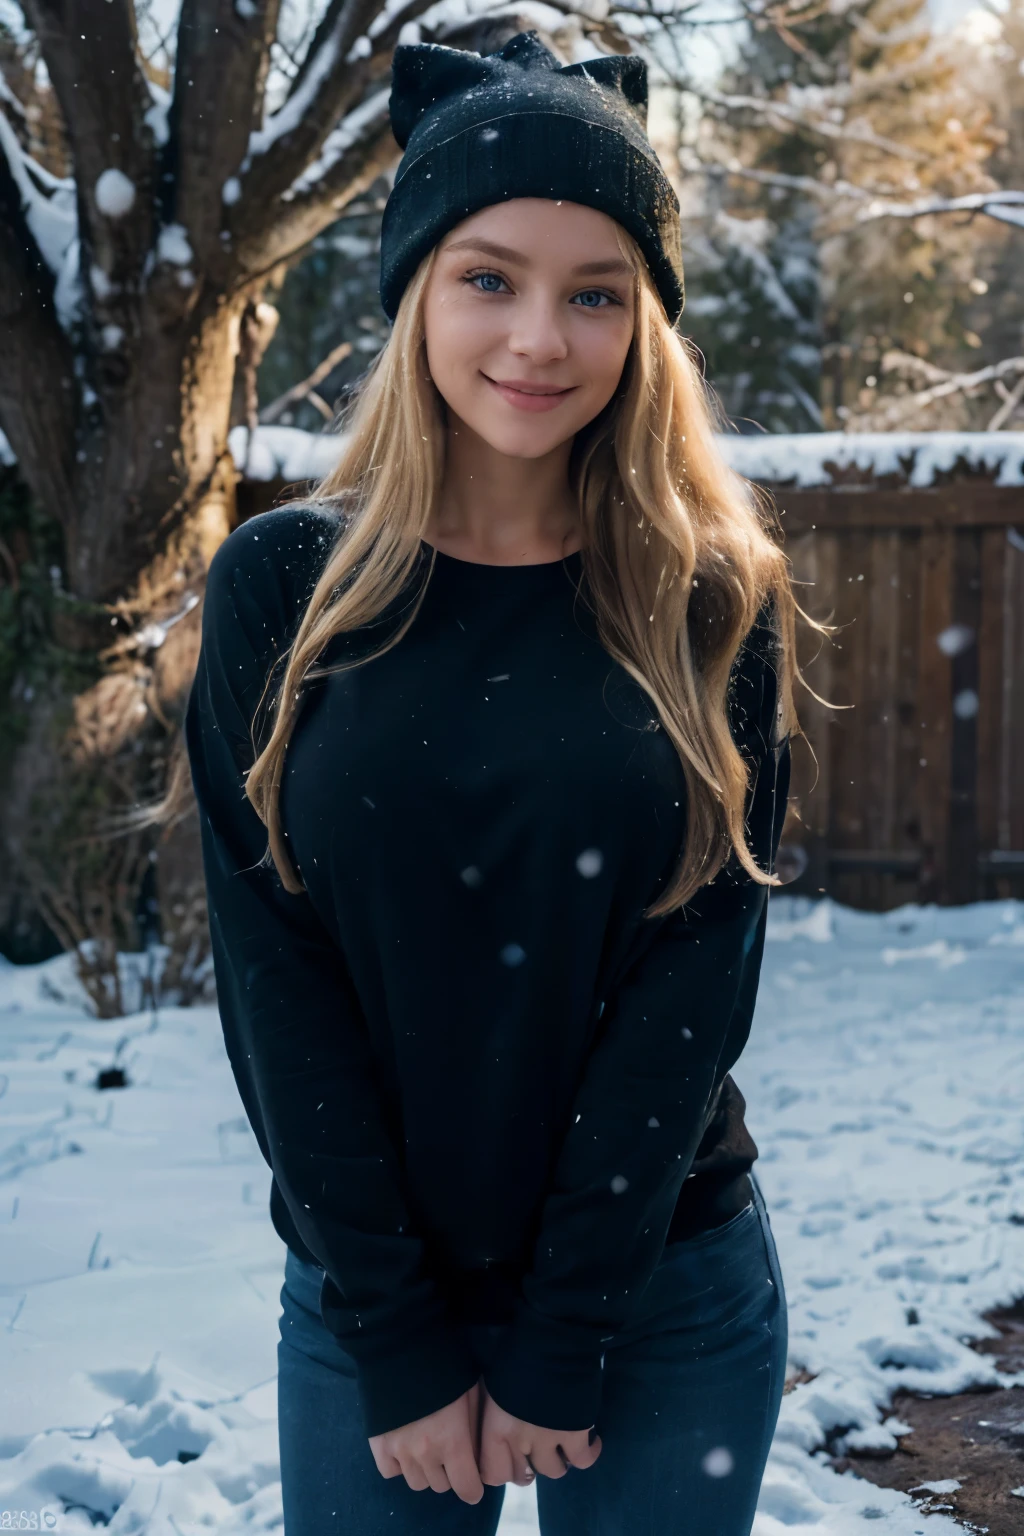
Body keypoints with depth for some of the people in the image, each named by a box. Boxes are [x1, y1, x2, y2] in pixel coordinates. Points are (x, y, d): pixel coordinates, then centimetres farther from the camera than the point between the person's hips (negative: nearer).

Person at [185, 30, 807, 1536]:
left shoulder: (714, 603, -5)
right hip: (367, 1294, 0)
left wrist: (560, 1337, -12)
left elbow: (698, 975, -8)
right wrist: (396, 1340, -11)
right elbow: (274, 976, -8)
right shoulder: (281, 586, -6)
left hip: (669, 1292, 0)